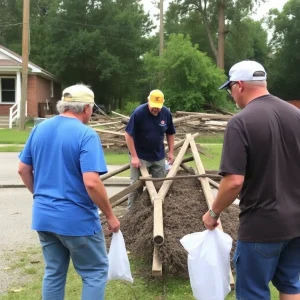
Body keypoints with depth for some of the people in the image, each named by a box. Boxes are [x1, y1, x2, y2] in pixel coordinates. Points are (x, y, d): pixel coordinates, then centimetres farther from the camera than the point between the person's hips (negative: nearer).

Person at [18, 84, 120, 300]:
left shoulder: (39, 129, 4)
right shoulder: (86, 134, -17)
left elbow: (23, 170, 11)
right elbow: (91, 183, -25)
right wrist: (110, 216, -13)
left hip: (44, 216, 7)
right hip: (77, 219, -7)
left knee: (53, 272, 19)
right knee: (96, 271, 10)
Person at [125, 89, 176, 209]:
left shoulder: (167, 113, -7)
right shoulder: (138, 112, -20)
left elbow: (170, 133, 8)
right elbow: (128, 135, -17)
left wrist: (171, 152, 4)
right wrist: (134, 156, -18)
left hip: (159, 157, 4)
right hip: (140, 156, -4)